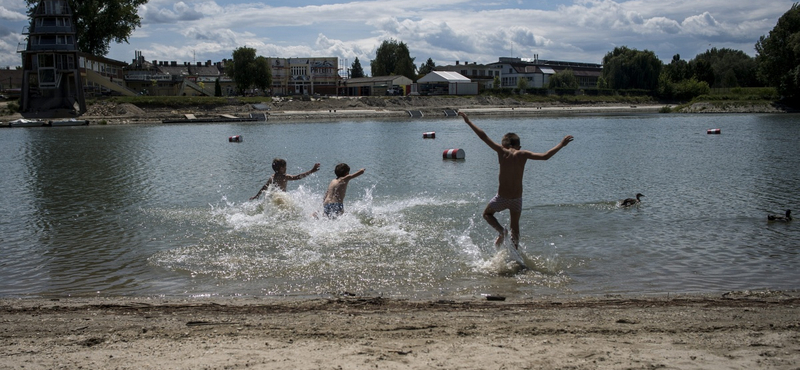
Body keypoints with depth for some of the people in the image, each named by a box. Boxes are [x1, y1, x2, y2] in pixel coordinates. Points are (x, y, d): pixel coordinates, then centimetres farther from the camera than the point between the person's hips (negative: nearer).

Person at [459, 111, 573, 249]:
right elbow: (545, 156, -8)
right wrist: (561, 144, 2)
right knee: (514, 226, 23)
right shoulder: (523, 154, -5)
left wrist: (468, 121, -1)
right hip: (517, 198, 2)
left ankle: (501, 230, -2)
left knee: (487, 214, 25)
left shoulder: (502, 151, -8)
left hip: (502, 197, -2)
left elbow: (483, 136, -7)